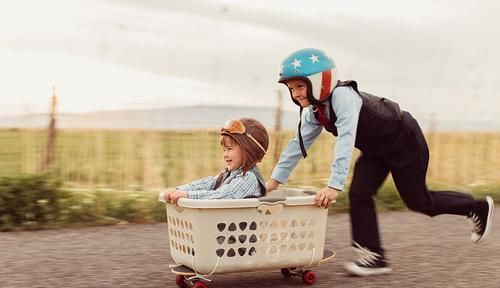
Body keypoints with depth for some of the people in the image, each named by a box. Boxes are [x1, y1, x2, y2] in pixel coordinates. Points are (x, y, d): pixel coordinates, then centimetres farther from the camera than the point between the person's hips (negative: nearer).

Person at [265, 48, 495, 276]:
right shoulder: (313, 112, -5)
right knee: (359, 194, -6)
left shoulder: (343, 97, -33)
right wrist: (275, 179, -5)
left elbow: (346, 141, -41)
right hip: (378, 149, 8)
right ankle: (374, 257, 2)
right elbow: (298, 144, -1)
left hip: (405, 141, -8)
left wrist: (334, 185, -47)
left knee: (418, 201, 3)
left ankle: (479, 208, 26)